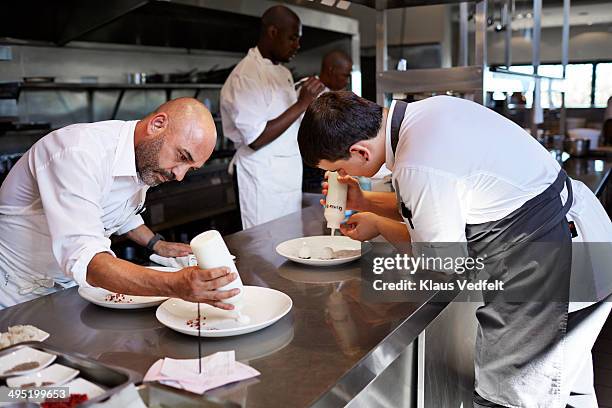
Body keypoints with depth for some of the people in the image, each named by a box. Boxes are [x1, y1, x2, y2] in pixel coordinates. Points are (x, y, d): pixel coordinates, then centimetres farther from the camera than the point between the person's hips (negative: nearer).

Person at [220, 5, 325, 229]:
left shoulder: (284, 73, 14)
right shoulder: (245, 76, -13)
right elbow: (256, 139, -20)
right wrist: (302, 103, -18)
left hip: (290, 175, 8)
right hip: (263, 180, -8)